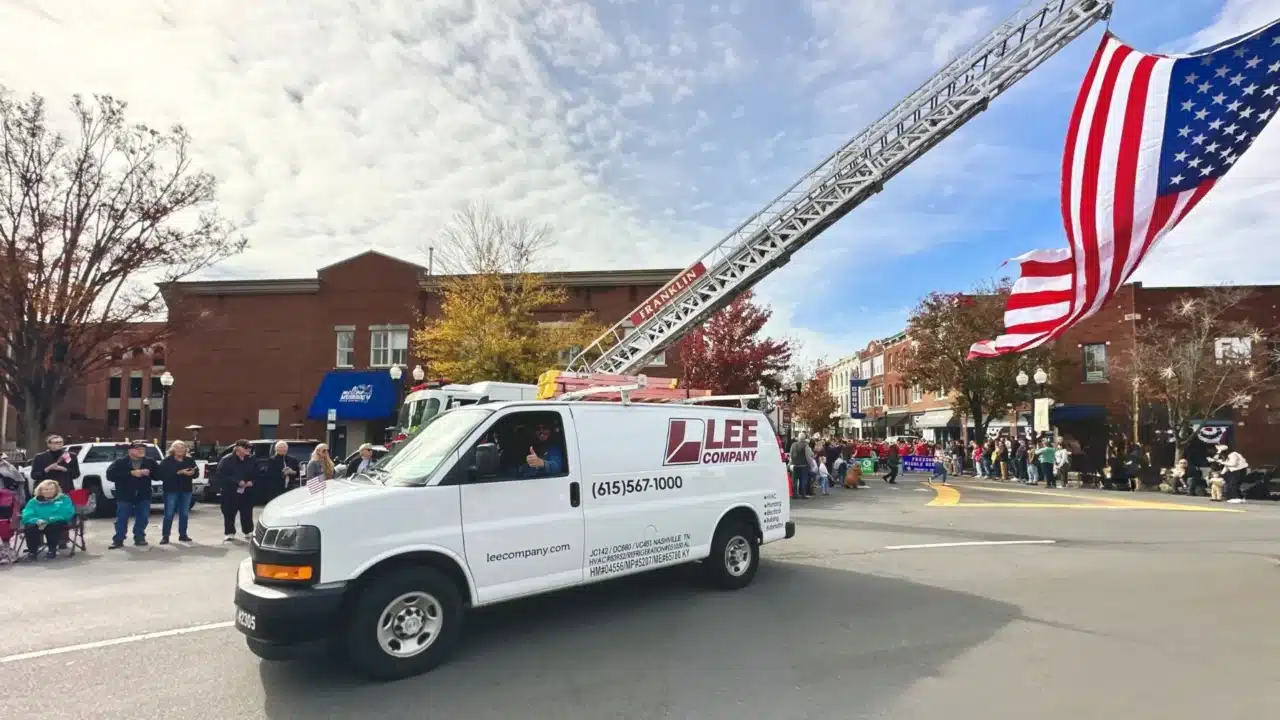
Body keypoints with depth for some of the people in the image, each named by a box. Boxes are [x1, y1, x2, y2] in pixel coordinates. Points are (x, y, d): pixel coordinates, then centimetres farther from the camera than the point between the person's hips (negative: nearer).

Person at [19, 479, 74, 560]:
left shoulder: (64, 499, 7)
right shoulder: (34, 501, 14)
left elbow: (67, 514, -8)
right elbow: (27, 516, 0)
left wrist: (50, 520, -21)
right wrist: (37, 521, -22)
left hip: (56, 523, -2)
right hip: (38, 524, 2)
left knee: (52, 527, -35)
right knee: (30, 527, -30)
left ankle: (52, 550, -18)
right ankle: (32, 551, -14)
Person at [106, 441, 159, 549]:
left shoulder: (150, 462, 5)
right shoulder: (120, 462, -4)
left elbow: (159, 475, 5)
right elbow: (110, 475, -16)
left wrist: (149, 472, -17)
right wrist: (131, 473, -22)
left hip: (143, 496, 2)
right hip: (125, 496, -2)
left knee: (142, 518, 6)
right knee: (122, 519, 1)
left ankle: (139, 538, 18)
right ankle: (118, 540, 11)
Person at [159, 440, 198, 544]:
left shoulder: (190, 460, 7)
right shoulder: (167, 460, -4)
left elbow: (196, 473, 7)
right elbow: (163, 475, -16)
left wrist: (192, 473, -17)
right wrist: (179, 473, -24)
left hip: (186, 490, 4)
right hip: (171, 490, -4)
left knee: (184, 514, 9)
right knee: (169, 514, -4)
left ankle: (183, 535, 18)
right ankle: (165, 536, 3)